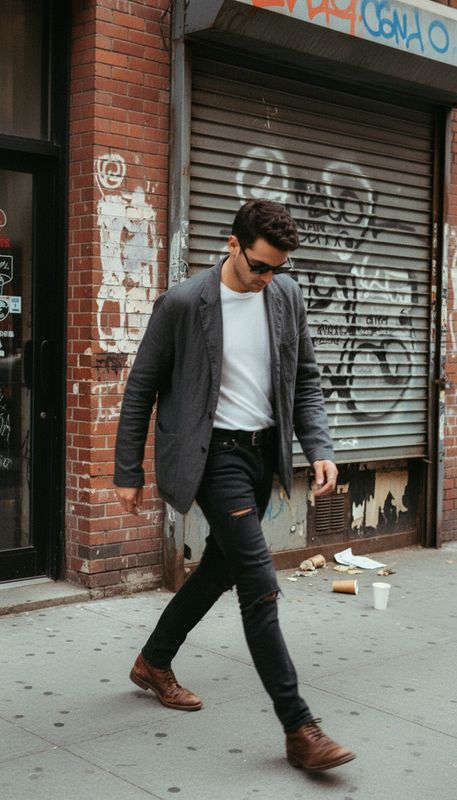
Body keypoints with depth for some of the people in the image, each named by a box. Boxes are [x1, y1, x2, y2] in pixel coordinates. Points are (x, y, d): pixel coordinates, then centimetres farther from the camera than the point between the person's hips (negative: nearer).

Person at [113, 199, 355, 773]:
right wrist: (128, 474, -3)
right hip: (215, 451, -6)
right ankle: (298, 728, -5)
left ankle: (154, 663, 39)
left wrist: (319, 448, -4)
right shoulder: (182, 303, -13)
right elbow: (141, 388, -5)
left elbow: (305, 379, 10)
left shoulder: (286, 295, 2)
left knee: (220, 566, 17)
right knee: (260, 584, -12)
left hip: (264, 449, 6)